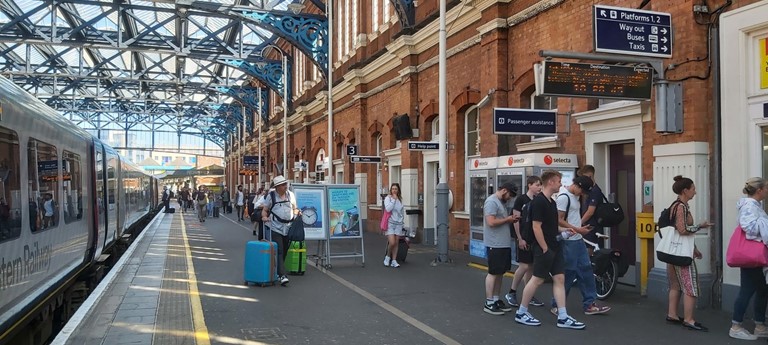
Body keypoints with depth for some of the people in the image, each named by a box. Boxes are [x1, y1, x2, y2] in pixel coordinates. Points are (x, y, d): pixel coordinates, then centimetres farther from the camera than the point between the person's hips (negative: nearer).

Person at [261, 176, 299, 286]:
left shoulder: (290, 195, 11)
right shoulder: (270, 196, 0)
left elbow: (295, 208, 20)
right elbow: (264, 209, 5)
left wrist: (297, 214, 0)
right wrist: (264, 217, -15)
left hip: (288, 228, 5)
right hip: (275, 228, -4)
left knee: (284, 252, 9)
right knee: (279, 251, -13)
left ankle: (276, 273, 25)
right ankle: (282, 276, -19)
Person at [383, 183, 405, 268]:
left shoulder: (400, 199, 10)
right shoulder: (388, 198, -3)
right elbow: (388, 209, -19)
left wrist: (402, 219, 11)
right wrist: (394, 199, -15)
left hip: (398, 223, 4)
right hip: (390, 223, -4)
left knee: (396, 243, 3)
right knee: (392, 242, -13)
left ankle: (394, 260, 11)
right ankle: (387, 256, 13)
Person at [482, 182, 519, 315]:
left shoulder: (501, 202, 17)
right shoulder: (492, 201, -15)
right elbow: (491, 222, -23)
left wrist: (511, 219, 5)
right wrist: (507, 219, -12)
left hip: (504, 244, 10)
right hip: (495, 245, -10)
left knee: (500, 273, 13)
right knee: (493, 273, -4)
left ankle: (496, 299, 21)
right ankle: (488, 303, 3)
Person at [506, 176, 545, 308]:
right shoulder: (521, 199, -8)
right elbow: (516, 220, -11)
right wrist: (520, 238, -14)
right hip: (525, 238, -6)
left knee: (531, 267, 9)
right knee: (524, 266, -8)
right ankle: (511, 293, 6)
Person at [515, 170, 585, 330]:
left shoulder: (552, 202, 12)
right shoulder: (538, 202, -17)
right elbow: (536, 227, -20)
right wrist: (545, 249, -18)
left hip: (555, 247, 9)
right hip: (544, 249, -9)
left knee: (559, 279, 6)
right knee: (537, 279, -1)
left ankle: (563, 317, 9)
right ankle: (521, 313, 12)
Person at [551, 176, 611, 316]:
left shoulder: (575, 196, 13)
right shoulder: (564, 197, -15)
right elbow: (559, 221, -18)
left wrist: (582, 227, 10)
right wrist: (577, 229, -17)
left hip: (578, 240, 9)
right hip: (568, 241, -9)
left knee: (586, 270, 9)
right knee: (568, 274, -3)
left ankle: (589, 304, 15)